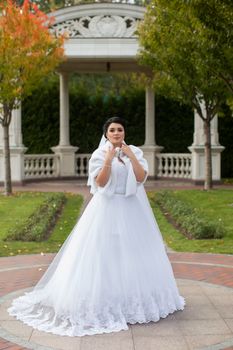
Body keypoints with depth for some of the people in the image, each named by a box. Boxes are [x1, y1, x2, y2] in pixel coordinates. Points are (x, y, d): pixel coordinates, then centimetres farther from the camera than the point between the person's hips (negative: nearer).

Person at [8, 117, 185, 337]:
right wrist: (108, 160, -21)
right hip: (108, 209, -4)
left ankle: (135, 298, 21)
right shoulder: (99, 154, -3)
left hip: (133, 209, 4)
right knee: (106, 253, -3)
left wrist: (131, 157, -15)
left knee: (135, 253, 7)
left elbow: (142, 177, -6)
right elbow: (100, 183, -12)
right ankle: (105, 301, 5)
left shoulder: (135, 152, 6)